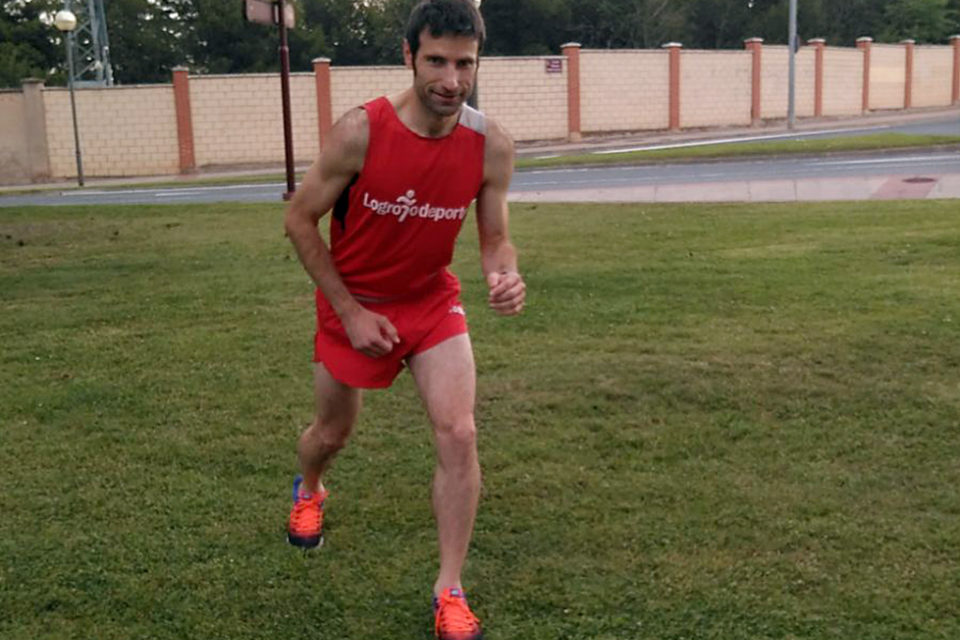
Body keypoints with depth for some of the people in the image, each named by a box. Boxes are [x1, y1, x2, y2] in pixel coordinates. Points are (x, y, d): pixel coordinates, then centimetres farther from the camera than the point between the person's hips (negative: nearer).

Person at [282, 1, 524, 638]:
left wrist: (505, 276, -31)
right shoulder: (360, 131, -26)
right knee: (334, 431, 17)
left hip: (432, 300, 2)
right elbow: (300, 220, -14)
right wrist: (350, 311, -14)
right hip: (354, 303, -1)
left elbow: (495, 237, -6)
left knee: (459, 434, -13)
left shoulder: (491, 143, -17)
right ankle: (309, 491, 56)